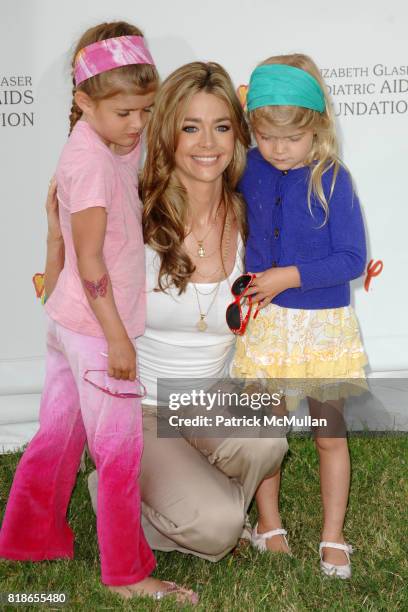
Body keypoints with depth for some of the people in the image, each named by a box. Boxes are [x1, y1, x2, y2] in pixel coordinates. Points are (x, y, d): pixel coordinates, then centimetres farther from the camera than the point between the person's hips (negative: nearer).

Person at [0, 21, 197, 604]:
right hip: (96, 326, -9)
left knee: (60, 434, 20)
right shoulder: (90, 160, -21)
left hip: (71, 319, 9)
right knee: (121, 448, 3)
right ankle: (126, 575, 16)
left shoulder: (115, 146, 4)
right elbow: (89, 260, -22)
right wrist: (117, 336, -18)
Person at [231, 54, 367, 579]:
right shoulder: (248, 170, -4)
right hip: (265, 319, 3)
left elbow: (352, 258, -14)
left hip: (323, 323, -2)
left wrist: (289, 276, -18)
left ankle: (333, 538, 26)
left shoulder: (332, 180, -14)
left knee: (330, 434, 10)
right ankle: (269, 527, 32)